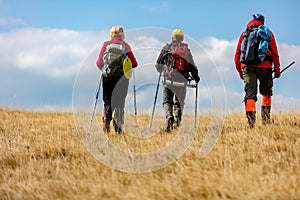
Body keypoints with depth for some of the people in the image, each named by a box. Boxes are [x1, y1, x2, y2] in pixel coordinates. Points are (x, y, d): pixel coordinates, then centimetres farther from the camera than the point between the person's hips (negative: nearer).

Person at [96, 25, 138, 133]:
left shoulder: (106, 45, 2)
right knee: (119, 102, 10)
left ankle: (106, 120, -8)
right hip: (121, 78, -1)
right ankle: (118, 125, 3)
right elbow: (134, 64, -1)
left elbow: (99, 63, 0)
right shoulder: (126, 46, 1)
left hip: (107, 77, 1)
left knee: (107, 101, 13)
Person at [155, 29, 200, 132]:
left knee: (167, 101, 5)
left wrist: (162, 71, 29)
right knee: (179, 102, 13)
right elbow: (192, 66, 9)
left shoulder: (167, 48, 6)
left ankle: (169, 116, -21)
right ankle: (177, 118, -8)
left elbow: (158, 64, 9)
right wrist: (196, 77, 21)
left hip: (169, 79, -2)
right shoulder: (186, 50, 11)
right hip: (182, 80, 2)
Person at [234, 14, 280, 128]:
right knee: (266, 92, 19)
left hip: (247, 67, 1)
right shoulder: (268, 33, 11)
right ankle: (265, 118, 13)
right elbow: (275, 54, 5)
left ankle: (251, 121, -15)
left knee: (250, 94, -2)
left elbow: (237, 56, 14)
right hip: (264, 67, -1)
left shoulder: (244, 34, 16)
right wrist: (277, 70, 12)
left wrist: (240, 72, 21)